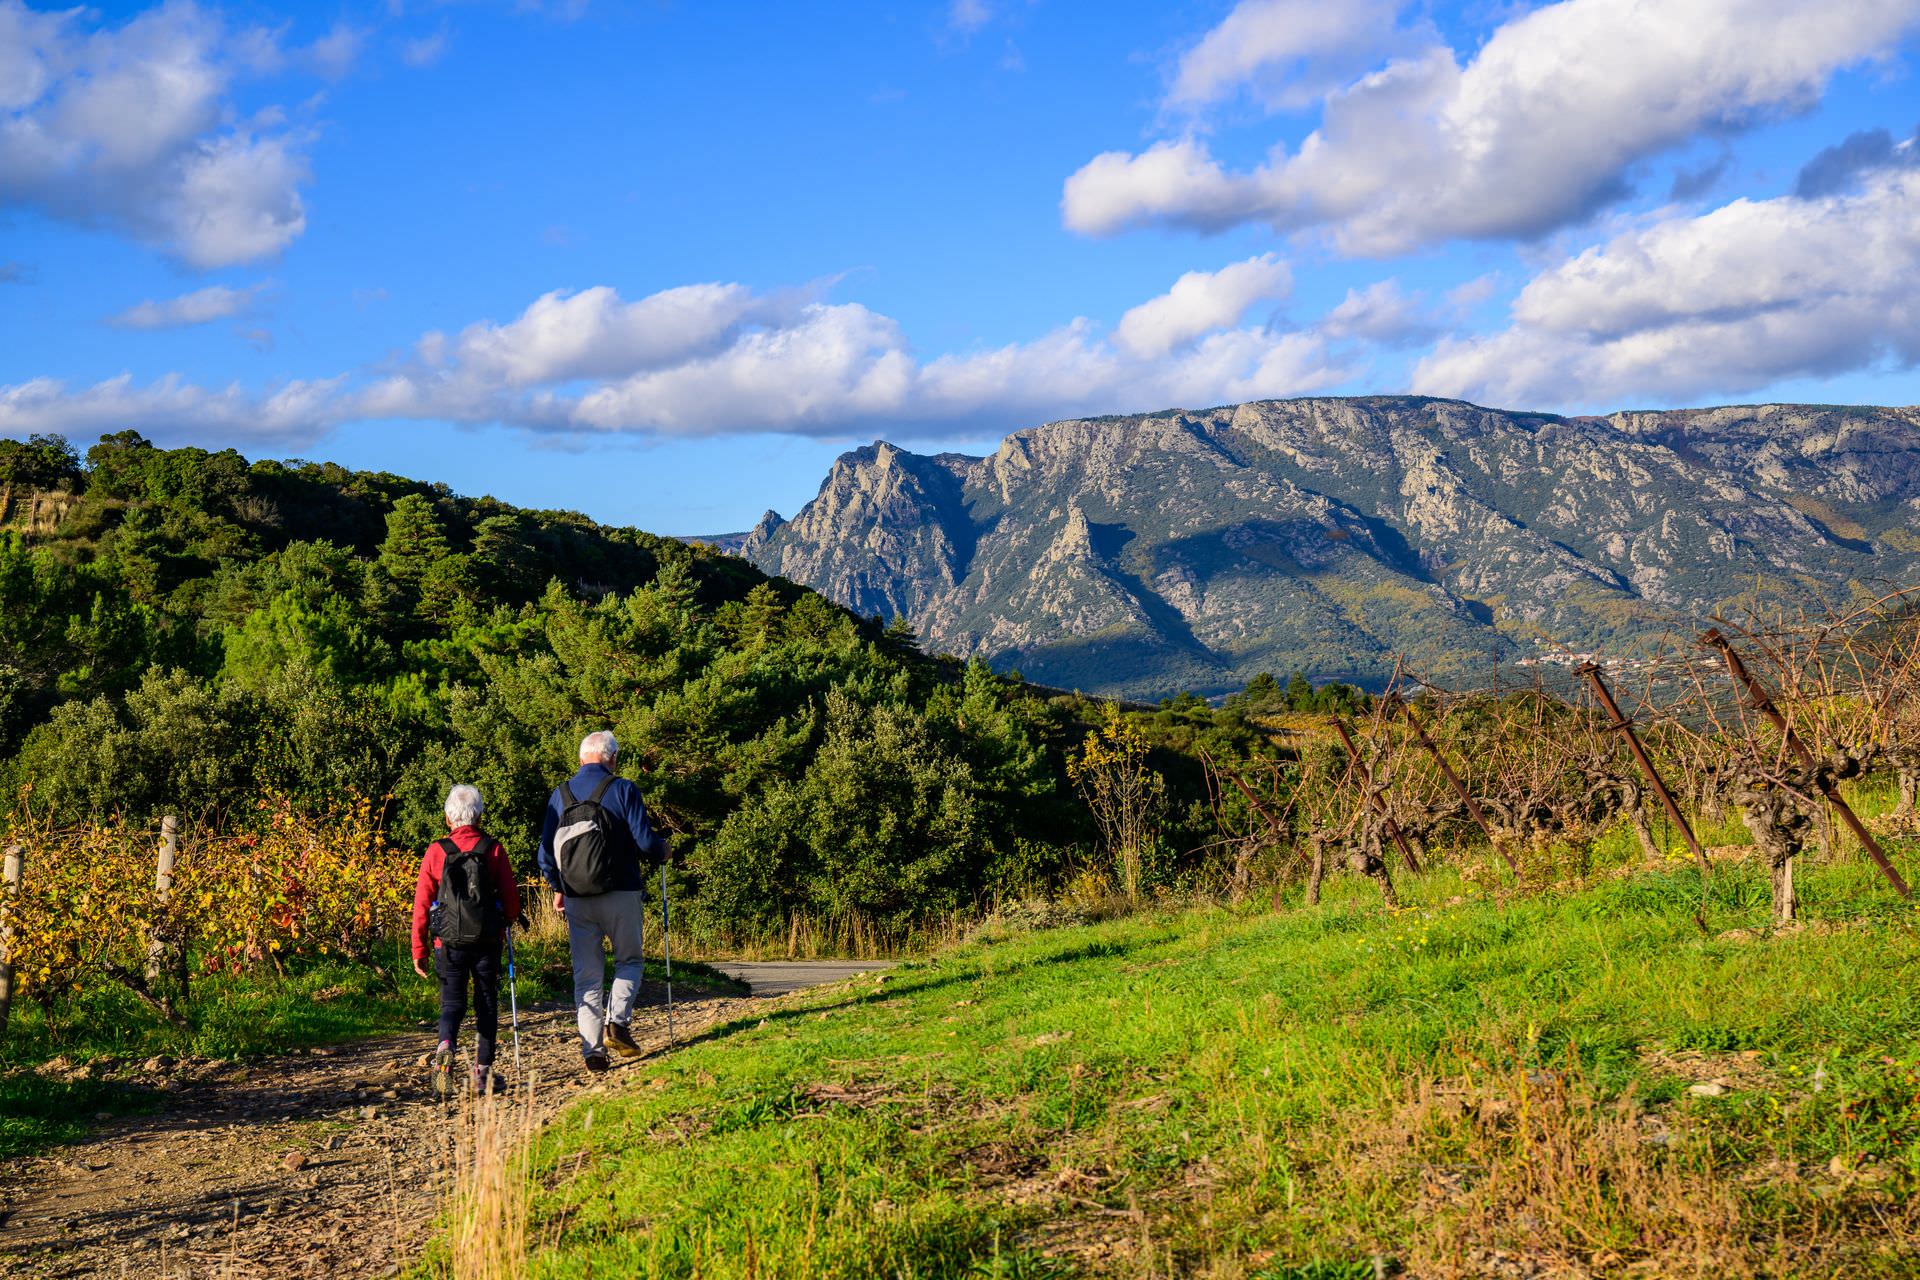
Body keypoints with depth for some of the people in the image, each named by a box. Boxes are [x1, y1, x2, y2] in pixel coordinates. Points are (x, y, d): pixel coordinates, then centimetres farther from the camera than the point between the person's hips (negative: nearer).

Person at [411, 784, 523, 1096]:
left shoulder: (435, 852, -3)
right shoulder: (494, 850, -4)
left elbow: (422, 903, -3)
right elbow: (511, 897, -1)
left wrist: (419, 950, 2)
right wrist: (509, 922, 22)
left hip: (449, 942, 0)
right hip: (487, 941, 0)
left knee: (452, 1002, 10)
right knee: (486, 1004, 13)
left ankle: (445, 1049, -19)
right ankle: (483, 1072, 13)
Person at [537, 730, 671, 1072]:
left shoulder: (560, 795, 7)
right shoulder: (622, 789, -5)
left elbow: (546, 852, 9)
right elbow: (644, 841, -9)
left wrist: (558, 888, 23)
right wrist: (661, 851, 13)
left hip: (576, 900, 3)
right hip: (621, 894, -3)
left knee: (586, 974, 8)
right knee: (629, 960, 14)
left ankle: (592, 1050, 4)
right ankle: (617, 1022, -6)